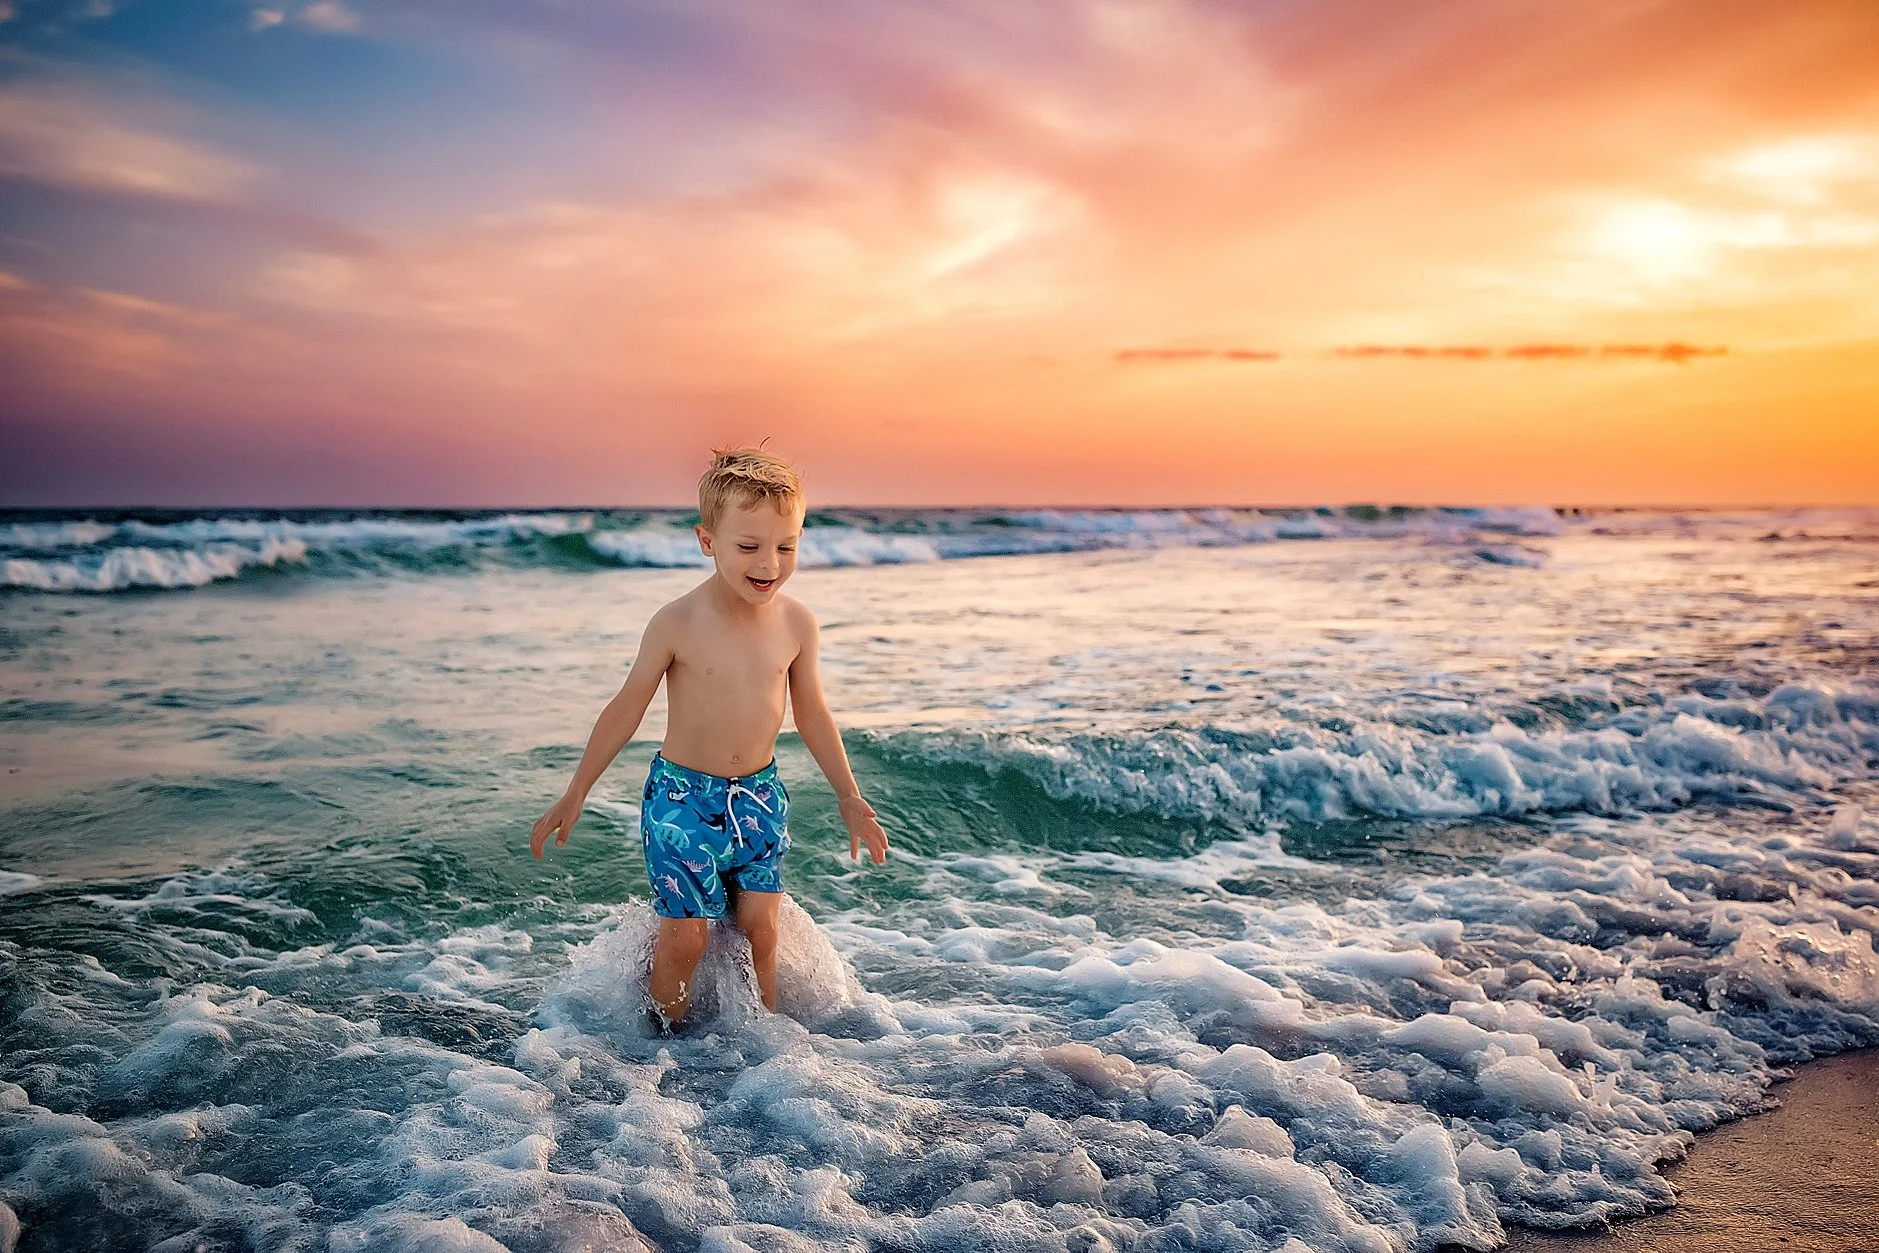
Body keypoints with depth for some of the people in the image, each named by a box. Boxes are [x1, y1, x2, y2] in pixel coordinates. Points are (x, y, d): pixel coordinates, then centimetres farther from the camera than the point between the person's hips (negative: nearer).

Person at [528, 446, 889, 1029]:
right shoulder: (678, 623, -16)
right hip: (683, 796, -3)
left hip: (760, 797, 3)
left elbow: (811, 713, 8)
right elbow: (627, 708, -5)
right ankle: (669, 1040, 23)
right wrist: (575, 795, 0)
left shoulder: (797, 623, -6)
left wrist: (850, 797, 13)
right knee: (684, 934, 0)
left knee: (759, 927, 7)